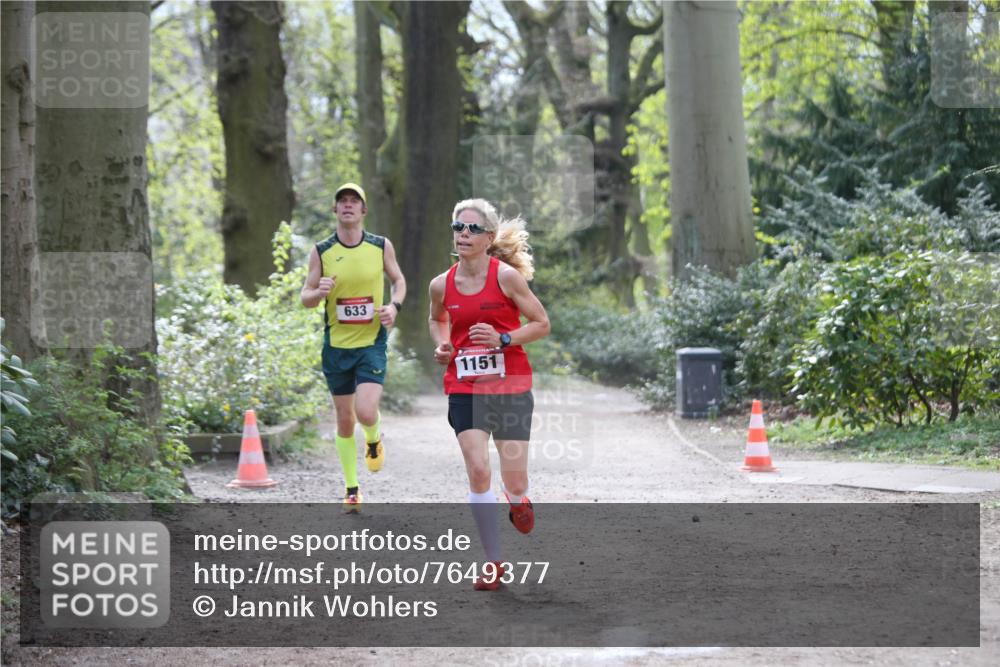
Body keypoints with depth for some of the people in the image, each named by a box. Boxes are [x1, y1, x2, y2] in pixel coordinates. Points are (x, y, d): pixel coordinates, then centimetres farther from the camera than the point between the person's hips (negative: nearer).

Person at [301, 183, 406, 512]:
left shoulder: (381, 246, -1)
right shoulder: (321, 252, -2)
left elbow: (398, 280, 15)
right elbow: (305, 297, 3)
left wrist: (394, 306, -5)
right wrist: (319, 292, -20)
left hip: (372, 343, -1)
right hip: (336, 345, 1)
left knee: (366, 412, -19)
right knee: (344, 420, 7)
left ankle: (374, 440, 18)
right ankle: (351, 490, 21)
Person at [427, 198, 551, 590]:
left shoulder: (506, 275, -10)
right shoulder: (442, 285, 0)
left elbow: (541, 324, -4)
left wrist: (502, 339, -18)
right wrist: (441, 346, 2)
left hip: (511, 385, -2)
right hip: (464, 388, 2)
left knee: (514, 483, -1)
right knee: (478, 472, -12)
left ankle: (519, 501, 39)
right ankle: (493, 562, 0)